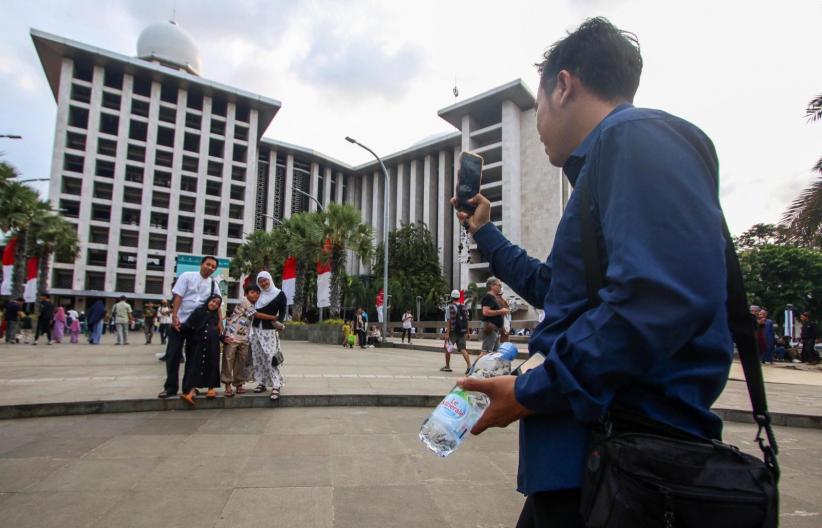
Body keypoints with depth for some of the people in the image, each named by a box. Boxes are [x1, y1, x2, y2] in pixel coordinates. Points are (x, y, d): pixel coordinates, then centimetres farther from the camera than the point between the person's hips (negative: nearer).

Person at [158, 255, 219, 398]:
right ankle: (170, 387, 9)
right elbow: (178, 297, -12)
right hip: (180, 321, -3)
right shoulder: (187, 276, -6)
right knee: (173, 355, 0)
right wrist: (174, 316, -20)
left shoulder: (213, 284, 4)